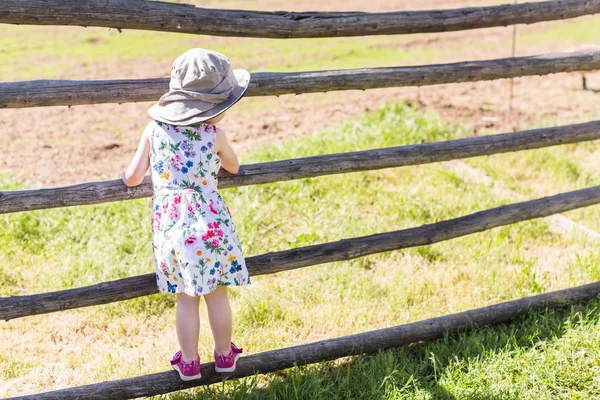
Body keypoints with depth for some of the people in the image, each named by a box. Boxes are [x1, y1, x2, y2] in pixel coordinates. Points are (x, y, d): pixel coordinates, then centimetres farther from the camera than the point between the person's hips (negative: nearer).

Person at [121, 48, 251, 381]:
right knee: (217, 294, 14)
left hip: (170, 224, 2)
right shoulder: (214, 136, -5)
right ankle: (224, 356, 29)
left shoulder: (153, 130, 0)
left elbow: (132, 178, 2)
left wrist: (127, 176, 25)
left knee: (186, 298, 13)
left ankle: (189, 363, 24)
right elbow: (234, 168, 14)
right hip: (208, 222, -2)